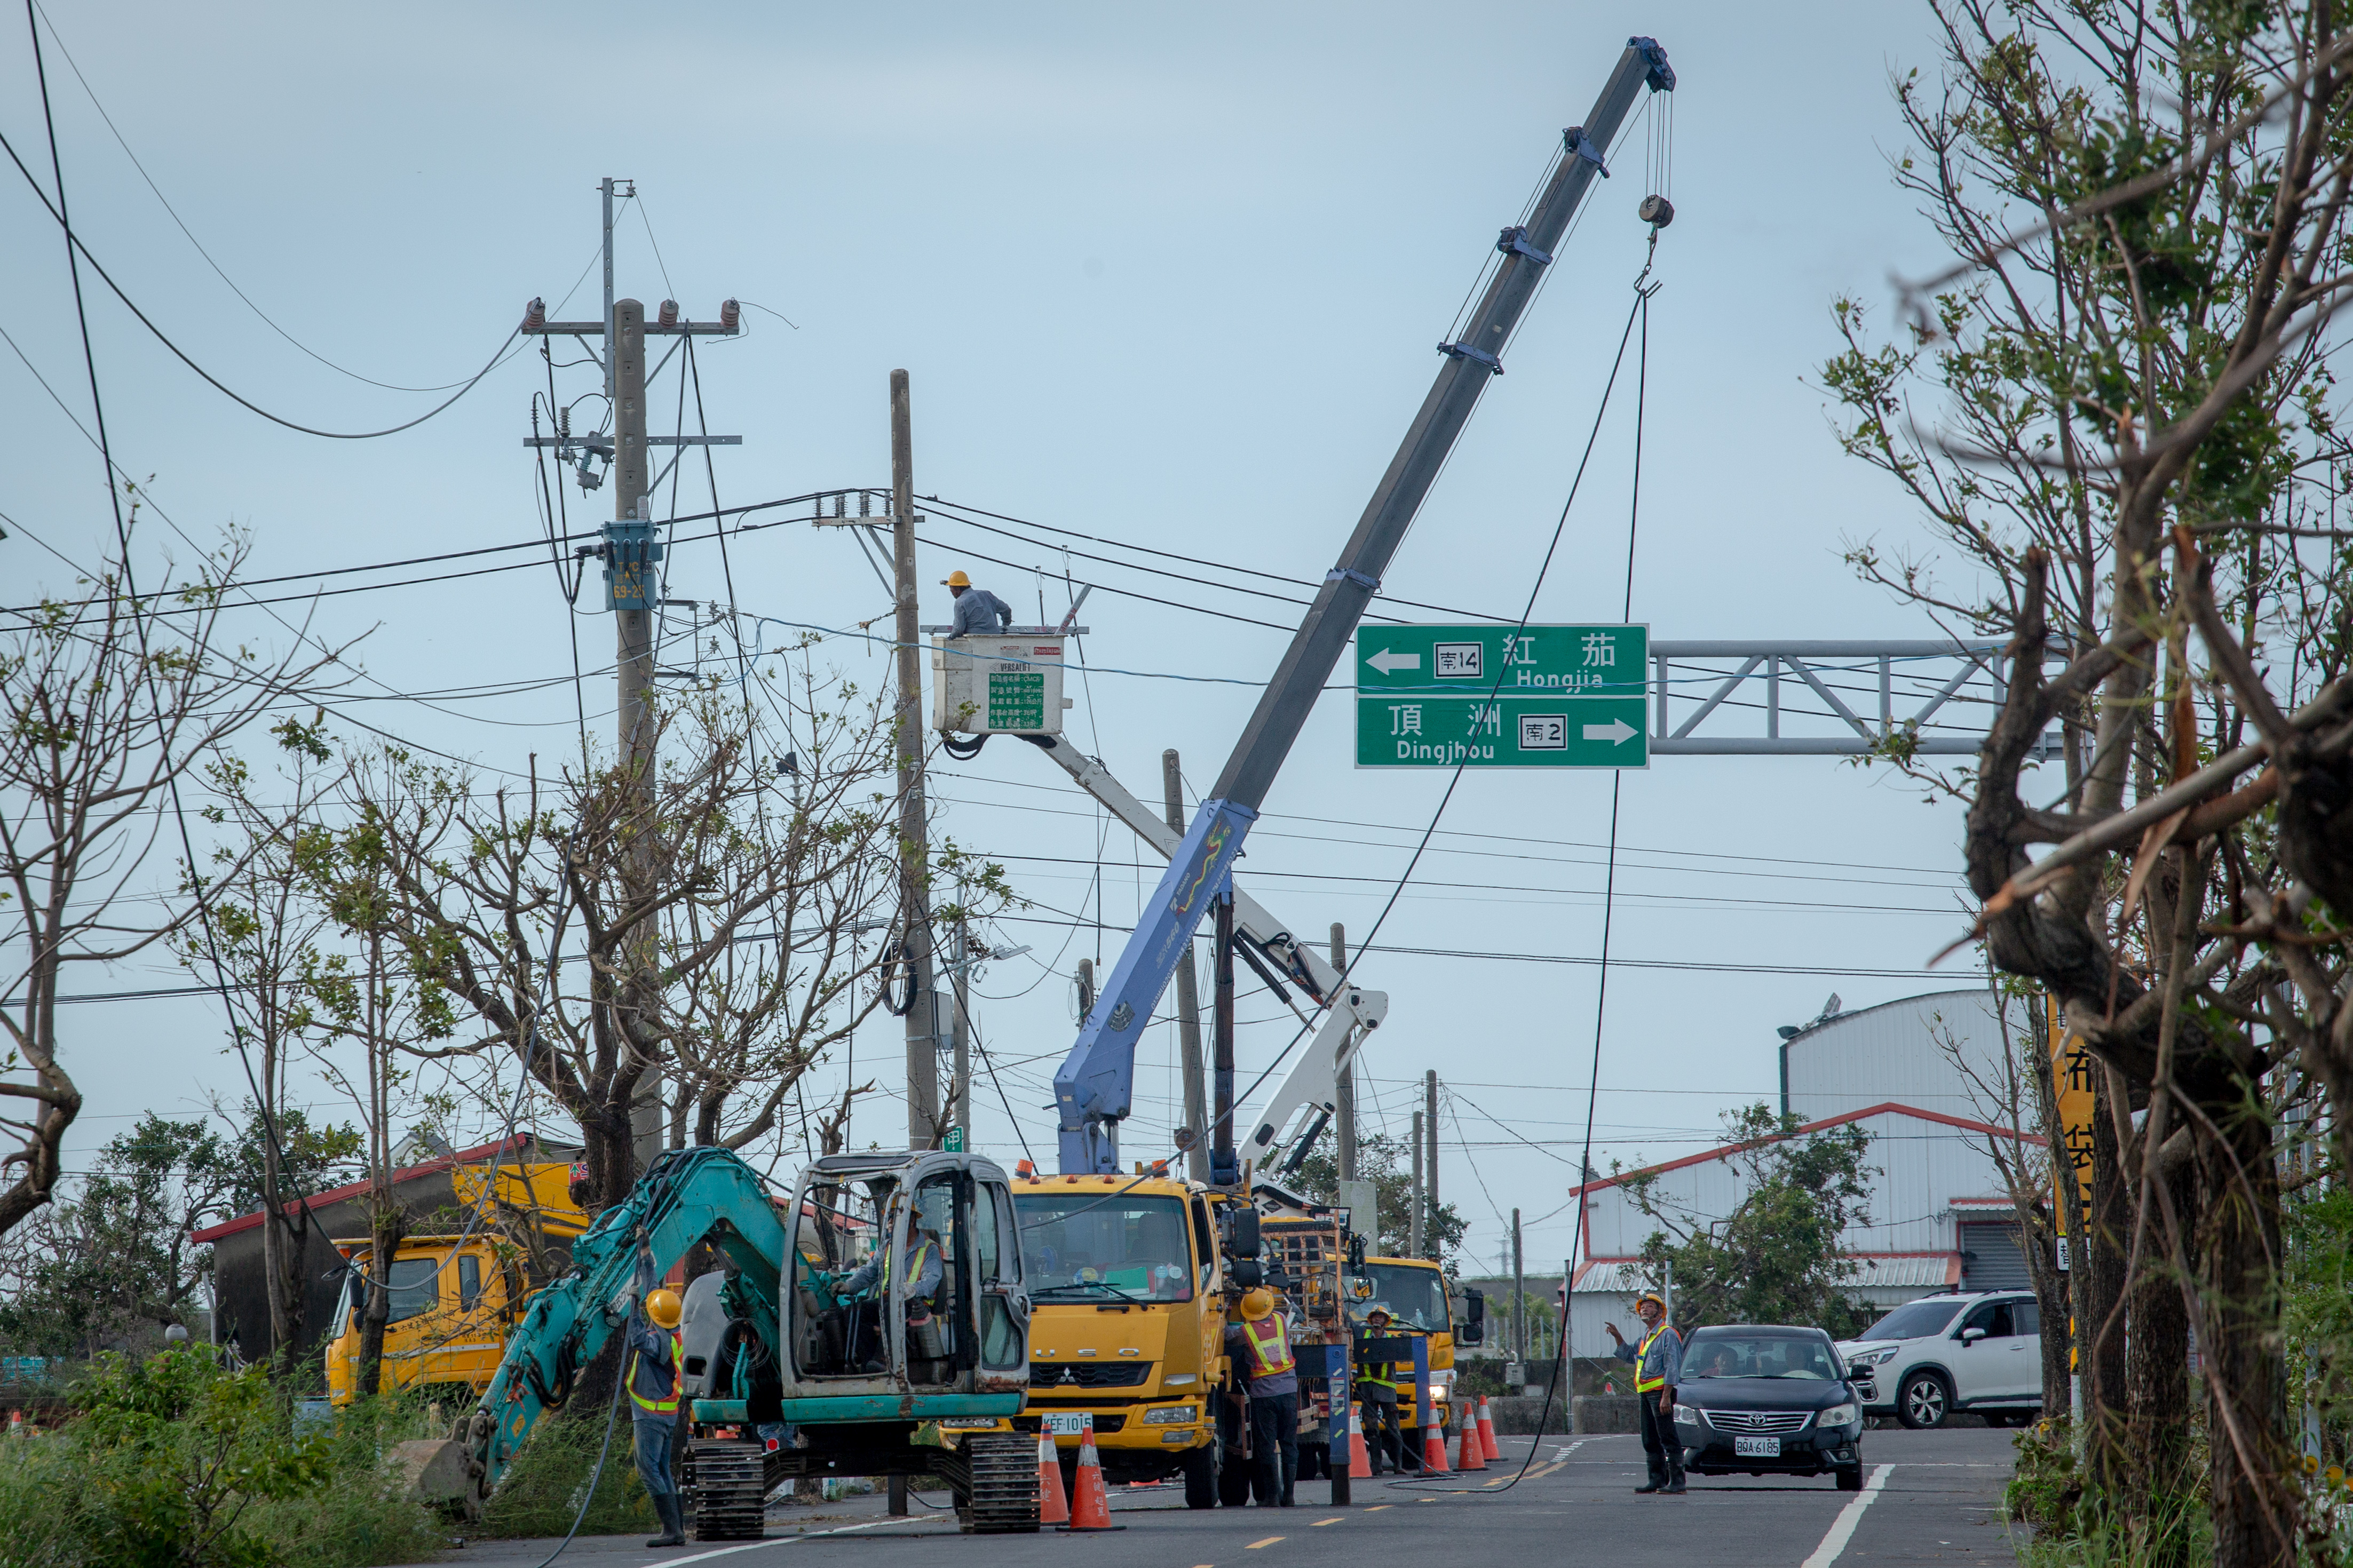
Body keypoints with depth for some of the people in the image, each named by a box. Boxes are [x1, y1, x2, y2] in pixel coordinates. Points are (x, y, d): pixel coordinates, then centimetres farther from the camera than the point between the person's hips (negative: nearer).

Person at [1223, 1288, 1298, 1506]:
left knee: (1266, 1447, 2)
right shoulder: (1281, 1320, 1)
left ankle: (1272, 1495, -2)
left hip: (1264, 1393, -4)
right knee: (1289, 1445, 9)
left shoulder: (1243, 1332, -11)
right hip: (1289, 1388, 4)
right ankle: (1288, 1494, 8)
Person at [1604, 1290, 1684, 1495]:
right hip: (1645, 1394, 9)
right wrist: (1617, 1337, 19)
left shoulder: (1667, 1335, -8)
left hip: (1660, 1392, -9)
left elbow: (1672, 1368, -14)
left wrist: (1666, 1397, -20)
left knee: (1668, 1438, -10)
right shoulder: (1645, 1337, 20)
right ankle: (1657, 1480, 15)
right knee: (1650, 1441, 11)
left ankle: (1677, 1482, -11)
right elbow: (1629, 1355, 33)